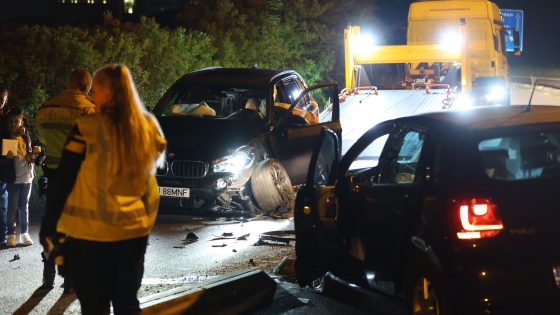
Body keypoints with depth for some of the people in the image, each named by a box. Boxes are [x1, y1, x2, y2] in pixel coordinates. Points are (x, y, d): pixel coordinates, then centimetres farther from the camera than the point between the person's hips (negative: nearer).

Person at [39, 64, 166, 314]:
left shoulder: (88, 128, -13)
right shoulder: (148, 127, 1)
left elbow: (62, 181, -10)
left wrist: (47, 226, -3)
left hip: (91, 232, -5)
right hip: (135, 230, 5)